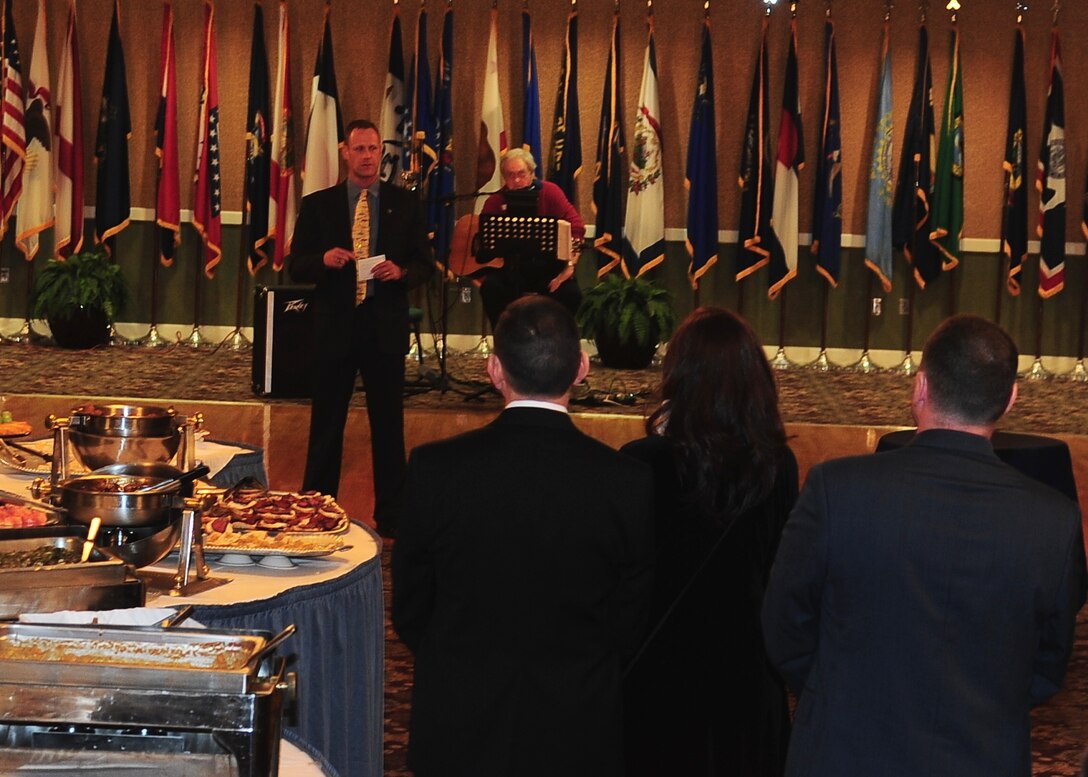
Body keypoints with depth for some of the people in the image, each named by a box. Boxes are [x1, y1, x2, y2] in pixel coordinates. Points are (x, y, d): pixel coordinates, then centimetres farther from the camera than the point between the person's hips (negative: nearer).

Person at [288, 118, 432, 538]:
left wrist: (401, 272, -16)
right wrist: (324, 260, -18)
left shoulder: (405, 204, 4)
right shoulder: (317, 204, 3)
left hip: (386, 327, 0)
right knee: (326, 425, 7)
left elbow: (424, 263, 5)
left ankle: (390, 516, 18)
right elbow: (296, 266, 2)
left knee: (389, 424, 7)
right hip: (335, 326, 0)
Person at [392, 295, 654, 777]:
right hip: (577, 736, 0)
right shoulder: (627, 483, -16)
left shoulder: (434, 469, -15)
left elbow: (410, 611, -4)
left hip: (458, 731, 0)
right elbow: (632, 626, -6)